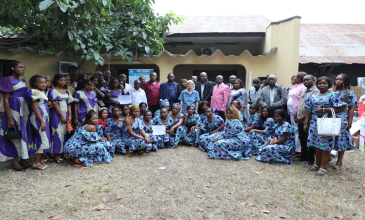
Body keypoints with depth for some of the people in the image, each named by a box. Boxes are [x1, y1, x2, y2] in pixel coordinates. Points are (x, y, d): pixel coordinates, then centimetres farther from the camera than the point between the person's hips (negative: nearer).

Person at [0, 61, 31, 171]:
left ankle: (23, 159, 19)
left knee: (24, 134, 10)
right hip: (14, 111, -7)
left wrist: (29, 113, 9)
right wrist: (10, 118, -18)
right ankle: (15, 161, 12)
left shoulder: (23, 81, 12)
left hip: (25, 110, 7)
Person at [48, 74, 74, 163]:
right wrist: (62, 116, -14)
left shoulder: (66, 91, 14)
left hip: (66, 114, 6)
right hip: (57, 115, -6)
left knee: (64, 134, 8)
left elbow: (69, 104, 12)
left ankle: (62, 152, 16)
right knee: (57, 134, -4)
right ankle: (55, 155, 2)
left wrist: (69, 115, 0)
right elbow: (54, 104, -11)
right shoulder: (53, 90, -3)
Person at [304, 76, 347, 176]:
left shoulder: (332, 95, -4)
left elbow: (340, 109, -11)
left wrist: (324, 110, -16)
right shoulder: (313, 96, 9)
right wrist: (306, 123, 11)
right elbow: (309, 111, 13)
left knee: (325, 144, -1)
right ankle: (317, 164, 25)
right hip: (315, 123, 5)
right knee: (317, 143, 12)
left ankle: (323, 166, 10)